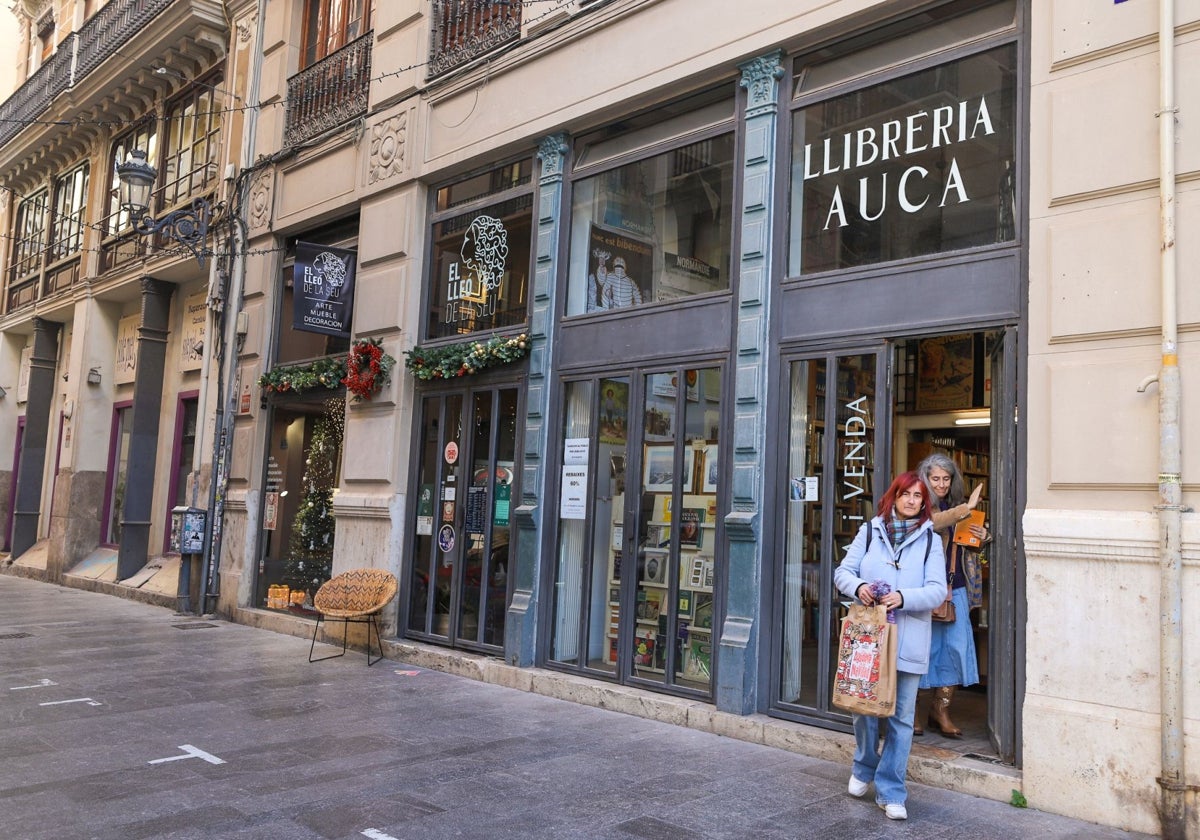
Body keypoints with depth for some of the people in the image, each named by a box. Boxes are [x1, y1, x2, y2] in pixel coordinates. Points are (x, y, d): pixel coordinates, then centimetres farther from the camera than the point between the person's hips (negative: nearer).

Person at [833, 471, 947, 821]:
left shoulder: (931, 539, 3)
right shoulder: (870, 531, 5)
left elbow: (937, 590, -4)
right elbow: (843, 571, 5)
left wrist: (903, 598, -20)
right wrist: (858, 587, -16)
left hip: (908, 640, -1)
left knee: (901, 717, 3)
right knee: (865, 706, 11)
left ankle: (890, 791, 13)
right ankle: (863, 769, 36)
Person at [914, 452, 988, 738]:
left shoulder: (958, 505, 16)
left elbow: (970, 547, 23)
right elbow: (931, 523, -28)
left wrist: (981, 537, 2)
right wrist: (966, 508, -33)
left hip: (956, 588, 6)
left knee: (957, 646, 2)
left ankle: (941, 710, 14)